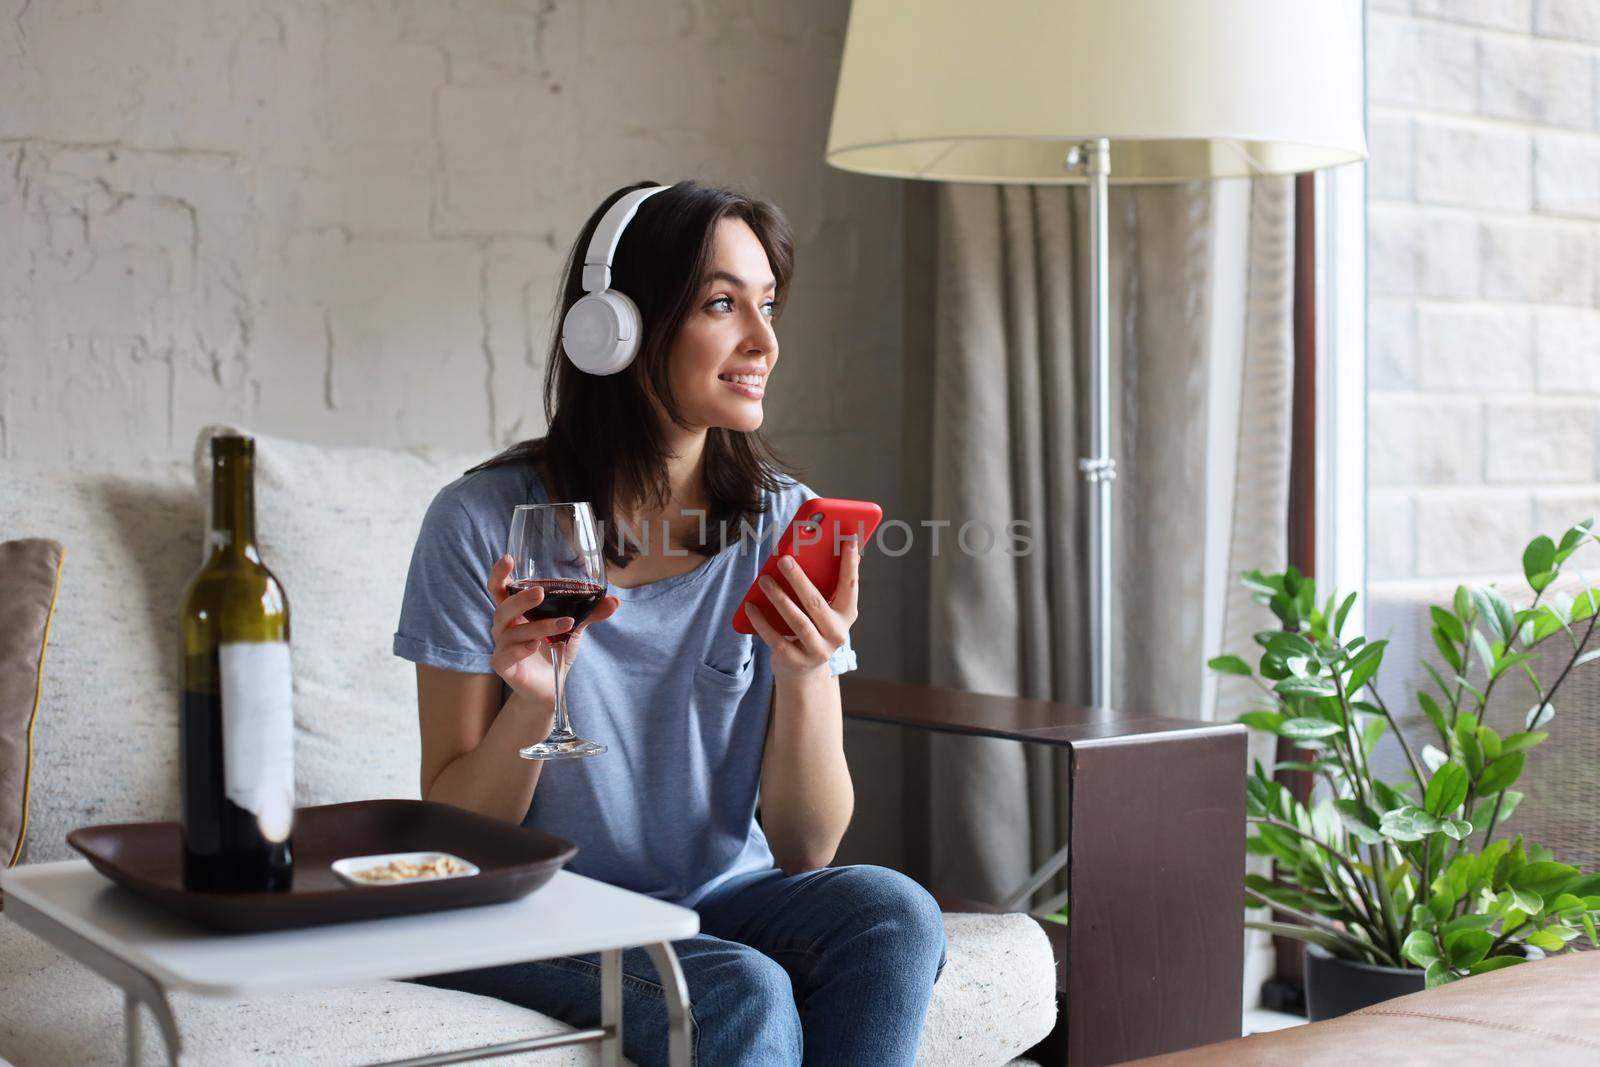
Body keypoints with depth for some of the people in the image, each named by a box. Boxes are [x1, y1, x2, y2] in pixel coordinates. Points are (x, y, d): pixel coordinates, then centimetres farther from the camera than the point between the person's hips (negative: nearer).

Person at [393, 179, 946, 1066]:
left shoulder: (788, 525, -3)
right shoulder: (486, 521, -11)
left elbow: (806, 850, -5)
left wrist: (804, 675, -23)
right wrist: (533, 701, -26)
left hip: (720, 900, 4)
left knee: (893, 911, -26)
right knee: (742, 995, -31)